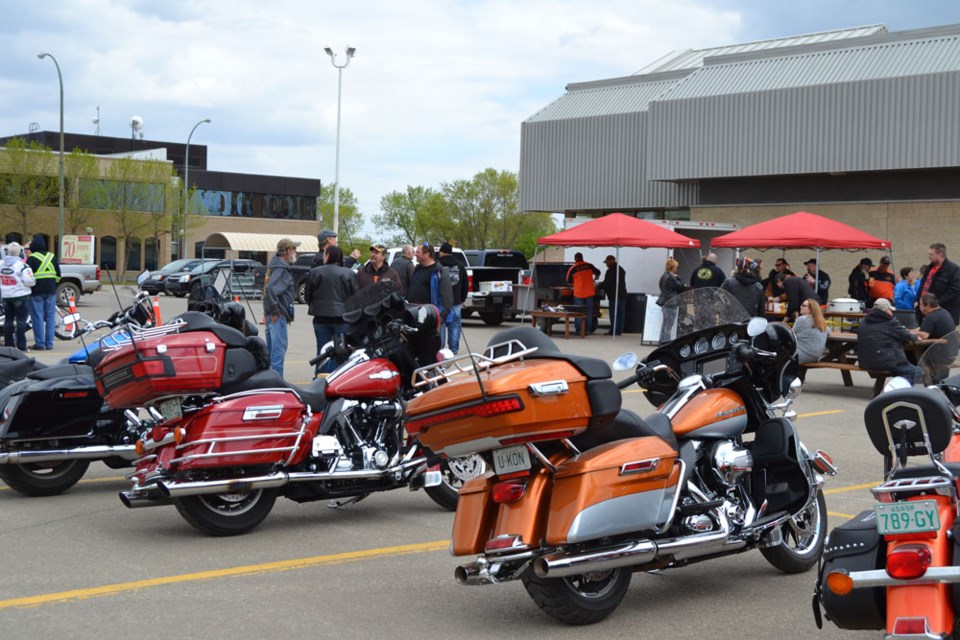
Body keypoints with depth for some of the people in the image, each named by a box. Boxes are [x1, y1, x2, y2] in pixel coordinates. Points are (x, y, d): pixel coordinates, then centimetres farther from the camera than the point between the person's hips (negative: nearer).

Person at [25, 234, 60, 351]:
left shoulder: (31, 258, -7)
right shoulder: (52, 257, 7)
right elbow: (58, 275, 11)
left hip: (37, 292, -4)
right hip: (51, 291, 4)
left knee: (38, 317, -1)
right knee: (50, 317, 7)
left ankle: (39, 344, -2)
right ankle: (49, 344, 7)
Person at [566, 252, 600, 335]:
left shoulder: (572, 269, -6)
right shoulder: (589, 266, 0)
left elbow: (569, 282, 3)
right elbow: (598, 273, 15)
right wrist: (595, 278, 37)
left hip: (578, 293, -2)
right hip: (589, 293, 2)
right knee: (589, 312, 11)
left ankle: (579, 330, 6)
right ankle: (588, 330, 13)